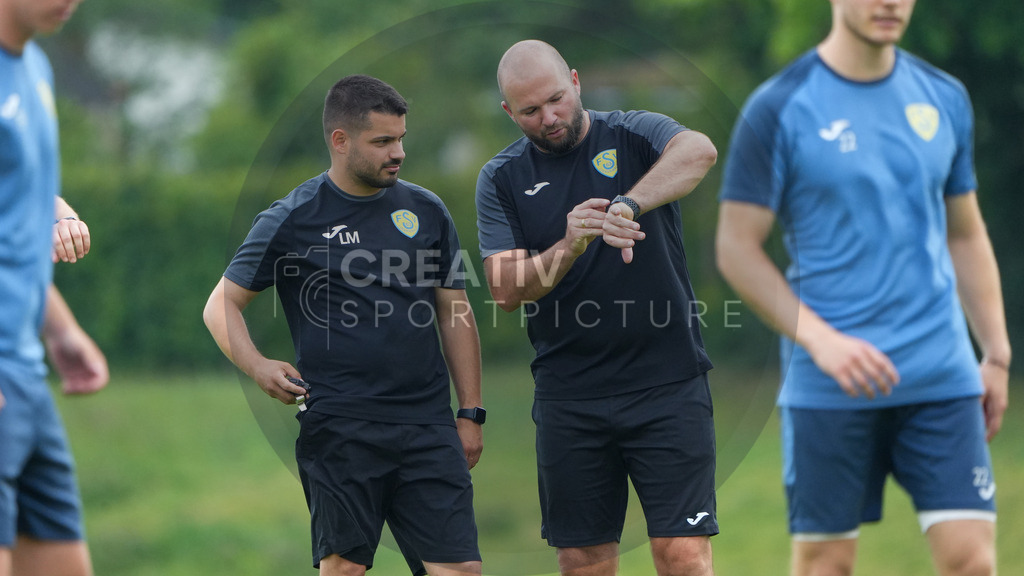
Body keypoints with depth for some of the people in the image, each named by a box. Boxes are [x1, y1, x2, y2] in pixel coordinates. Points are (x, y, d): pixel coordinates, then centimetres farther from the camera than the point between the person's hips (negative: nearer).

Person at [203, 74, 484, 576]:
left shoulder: (425, 210, 12)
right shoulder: (292, 220, 1)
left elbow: (455, 314, 18)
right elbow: (222, 305, 6)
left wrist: (470, 413, 13)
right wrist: (257, 366, -11)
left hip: (428, 424, 3)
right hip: (340, 428, -3)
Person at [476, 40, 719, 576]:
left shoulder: (634, 135, 0)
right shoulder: (501, 179, 7)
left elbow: (699, 151, -24)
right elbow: (506, 290, -4)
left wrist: (626, 206, -40)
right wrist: (569, 248, -23)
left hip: (667, 384, -3)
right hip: (568, 399, 3)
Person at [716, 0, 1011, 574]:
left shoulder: (945, 98, 10)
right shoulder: (777, 110, -4)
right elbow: (737, 249, -4)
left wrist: (996, 354, 12)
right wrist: (820, 340, -15)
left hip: (942, 377, 3)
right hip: (828, 390, -3)